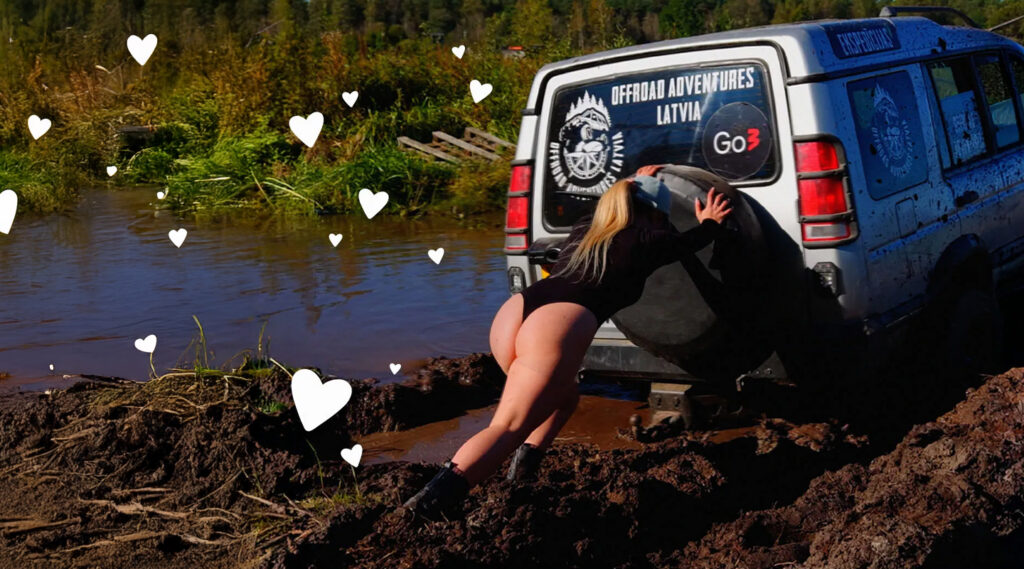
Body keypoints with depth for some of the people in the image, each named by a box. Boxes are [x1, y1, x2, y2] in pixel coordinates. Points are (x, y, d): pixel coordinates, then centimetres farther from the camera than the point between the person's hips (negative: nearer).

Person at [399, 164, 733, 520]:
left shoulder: (584, 229, 30)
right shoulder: (644, 241, 16)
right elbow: (689, 242, 36)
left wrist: (632, 188, 69)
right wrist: (710, 223, 56)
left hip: (511, 314, 7)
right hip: (558, 327, -7)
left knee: (564, 397, 31)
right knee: (508, 428, -17)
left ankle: (526, 459, 12)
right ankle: (439, 491, -38)